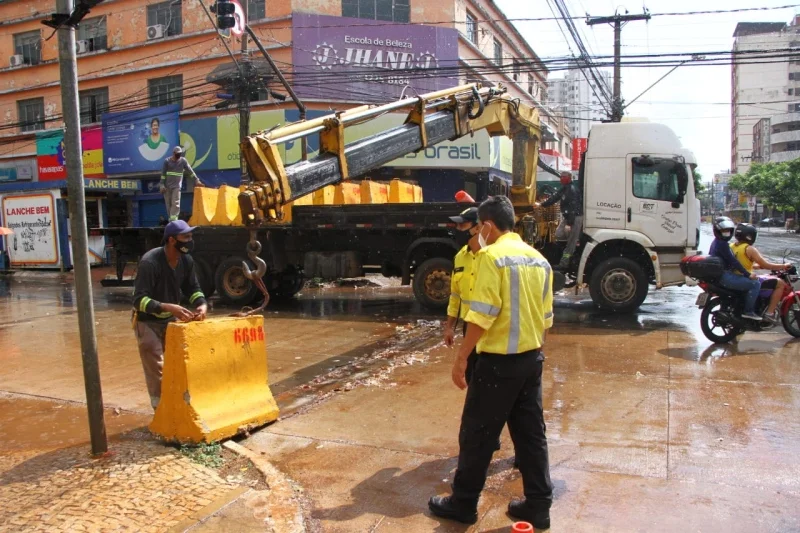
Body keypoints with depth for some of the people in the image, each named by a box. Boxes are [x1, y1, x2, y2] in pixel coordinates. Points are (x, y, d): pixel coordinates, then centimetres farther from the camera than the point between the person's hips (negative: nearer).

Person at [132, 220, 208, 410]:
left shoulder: (186, 260, -9)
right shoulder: (150, 262, -29)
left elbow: (193, 288, 2)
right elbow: (139, 300, -31)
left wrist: (202, 304, -20)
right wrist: (168, 307, -46)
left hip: (171, 319, 6)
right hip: (148, 321, -6)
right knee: (156, 371, -6)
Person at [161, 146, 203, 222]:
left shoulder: (183, 160, 3)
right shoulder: (167, 161, 2)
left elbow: (190, 170, 7)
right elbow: (163, 173, 3)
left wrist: (196, 180, 4)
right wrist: (162, 185, -2)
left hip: (177, 186, -1)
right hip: (167, 186, 1)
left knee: (176, 204, -13)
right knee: (168, 204, 3)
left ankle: (173, 220, -18)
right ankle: (171, 220, 12)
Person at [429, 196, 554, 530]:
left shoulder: (491, 256, -14)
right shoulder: (540, 260, 9)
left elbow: (482, 314, -20)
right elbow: (546, 317, 12)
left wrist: (461, 358, -14)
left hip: (499, 360, -7)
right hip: (532, 358, 7)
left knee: (477, 433, 6)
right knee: (531, 433, 15)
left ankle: (463, 504, 19)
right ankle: (538, 505, 23)